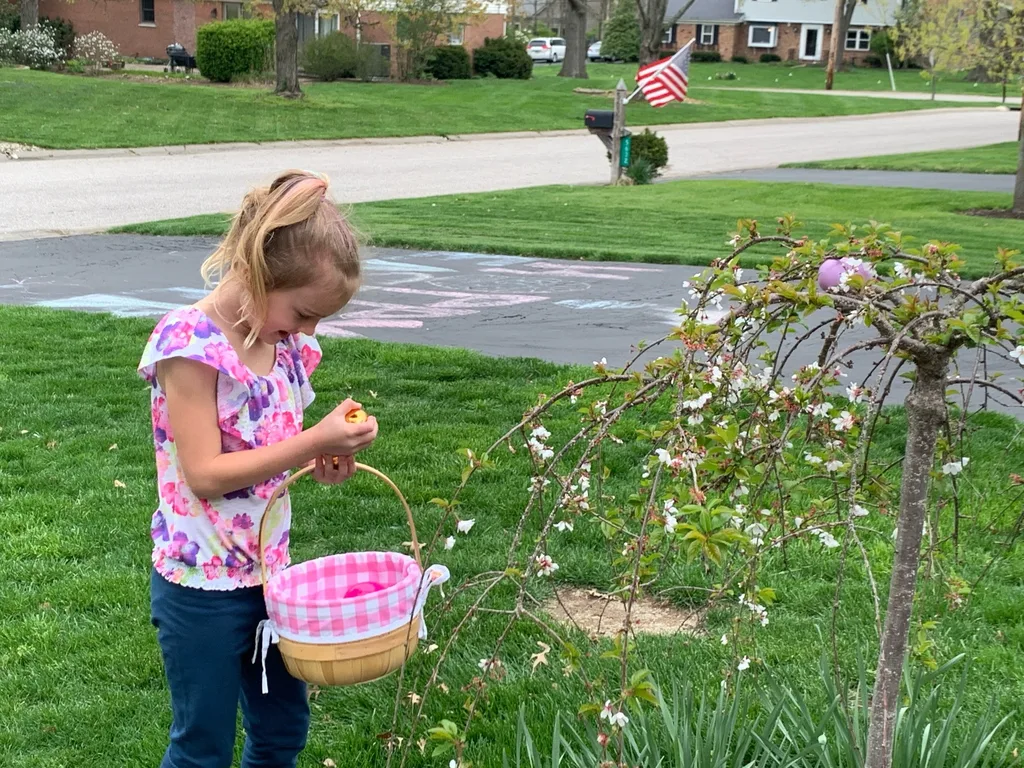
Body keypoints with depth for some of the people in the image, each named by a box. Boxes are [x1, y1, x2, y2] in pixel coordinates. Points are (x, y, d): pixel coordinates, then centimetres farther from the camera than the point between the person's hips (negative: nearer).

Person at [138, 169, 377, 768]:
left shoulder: (288, 344, 2)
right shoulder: (190, 343, -20)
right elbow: (205, 474, -24)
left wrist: (326, 460, -5)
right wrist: (315, 442, -27)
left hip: (270, 571, 7)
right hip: (202, 585, -7)